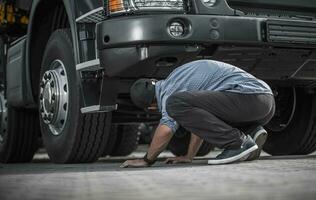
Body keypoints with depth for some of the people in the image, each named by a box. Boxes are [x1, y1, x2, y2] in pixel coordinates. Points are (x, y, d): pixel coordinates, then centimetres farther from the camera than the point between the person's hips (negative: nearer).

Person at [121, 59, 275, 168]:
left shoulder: (171, 88, -4)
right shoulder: (180, 75, 27)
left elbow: (166, 129, -15)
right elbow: (200, 121, 32)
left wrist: (147, 160, 1)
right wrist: (189, 157, 32)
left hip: (248, 97, -10)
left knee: (175, 104, -17)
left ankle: (237, 143, -15)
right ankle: (252, 132, 7)